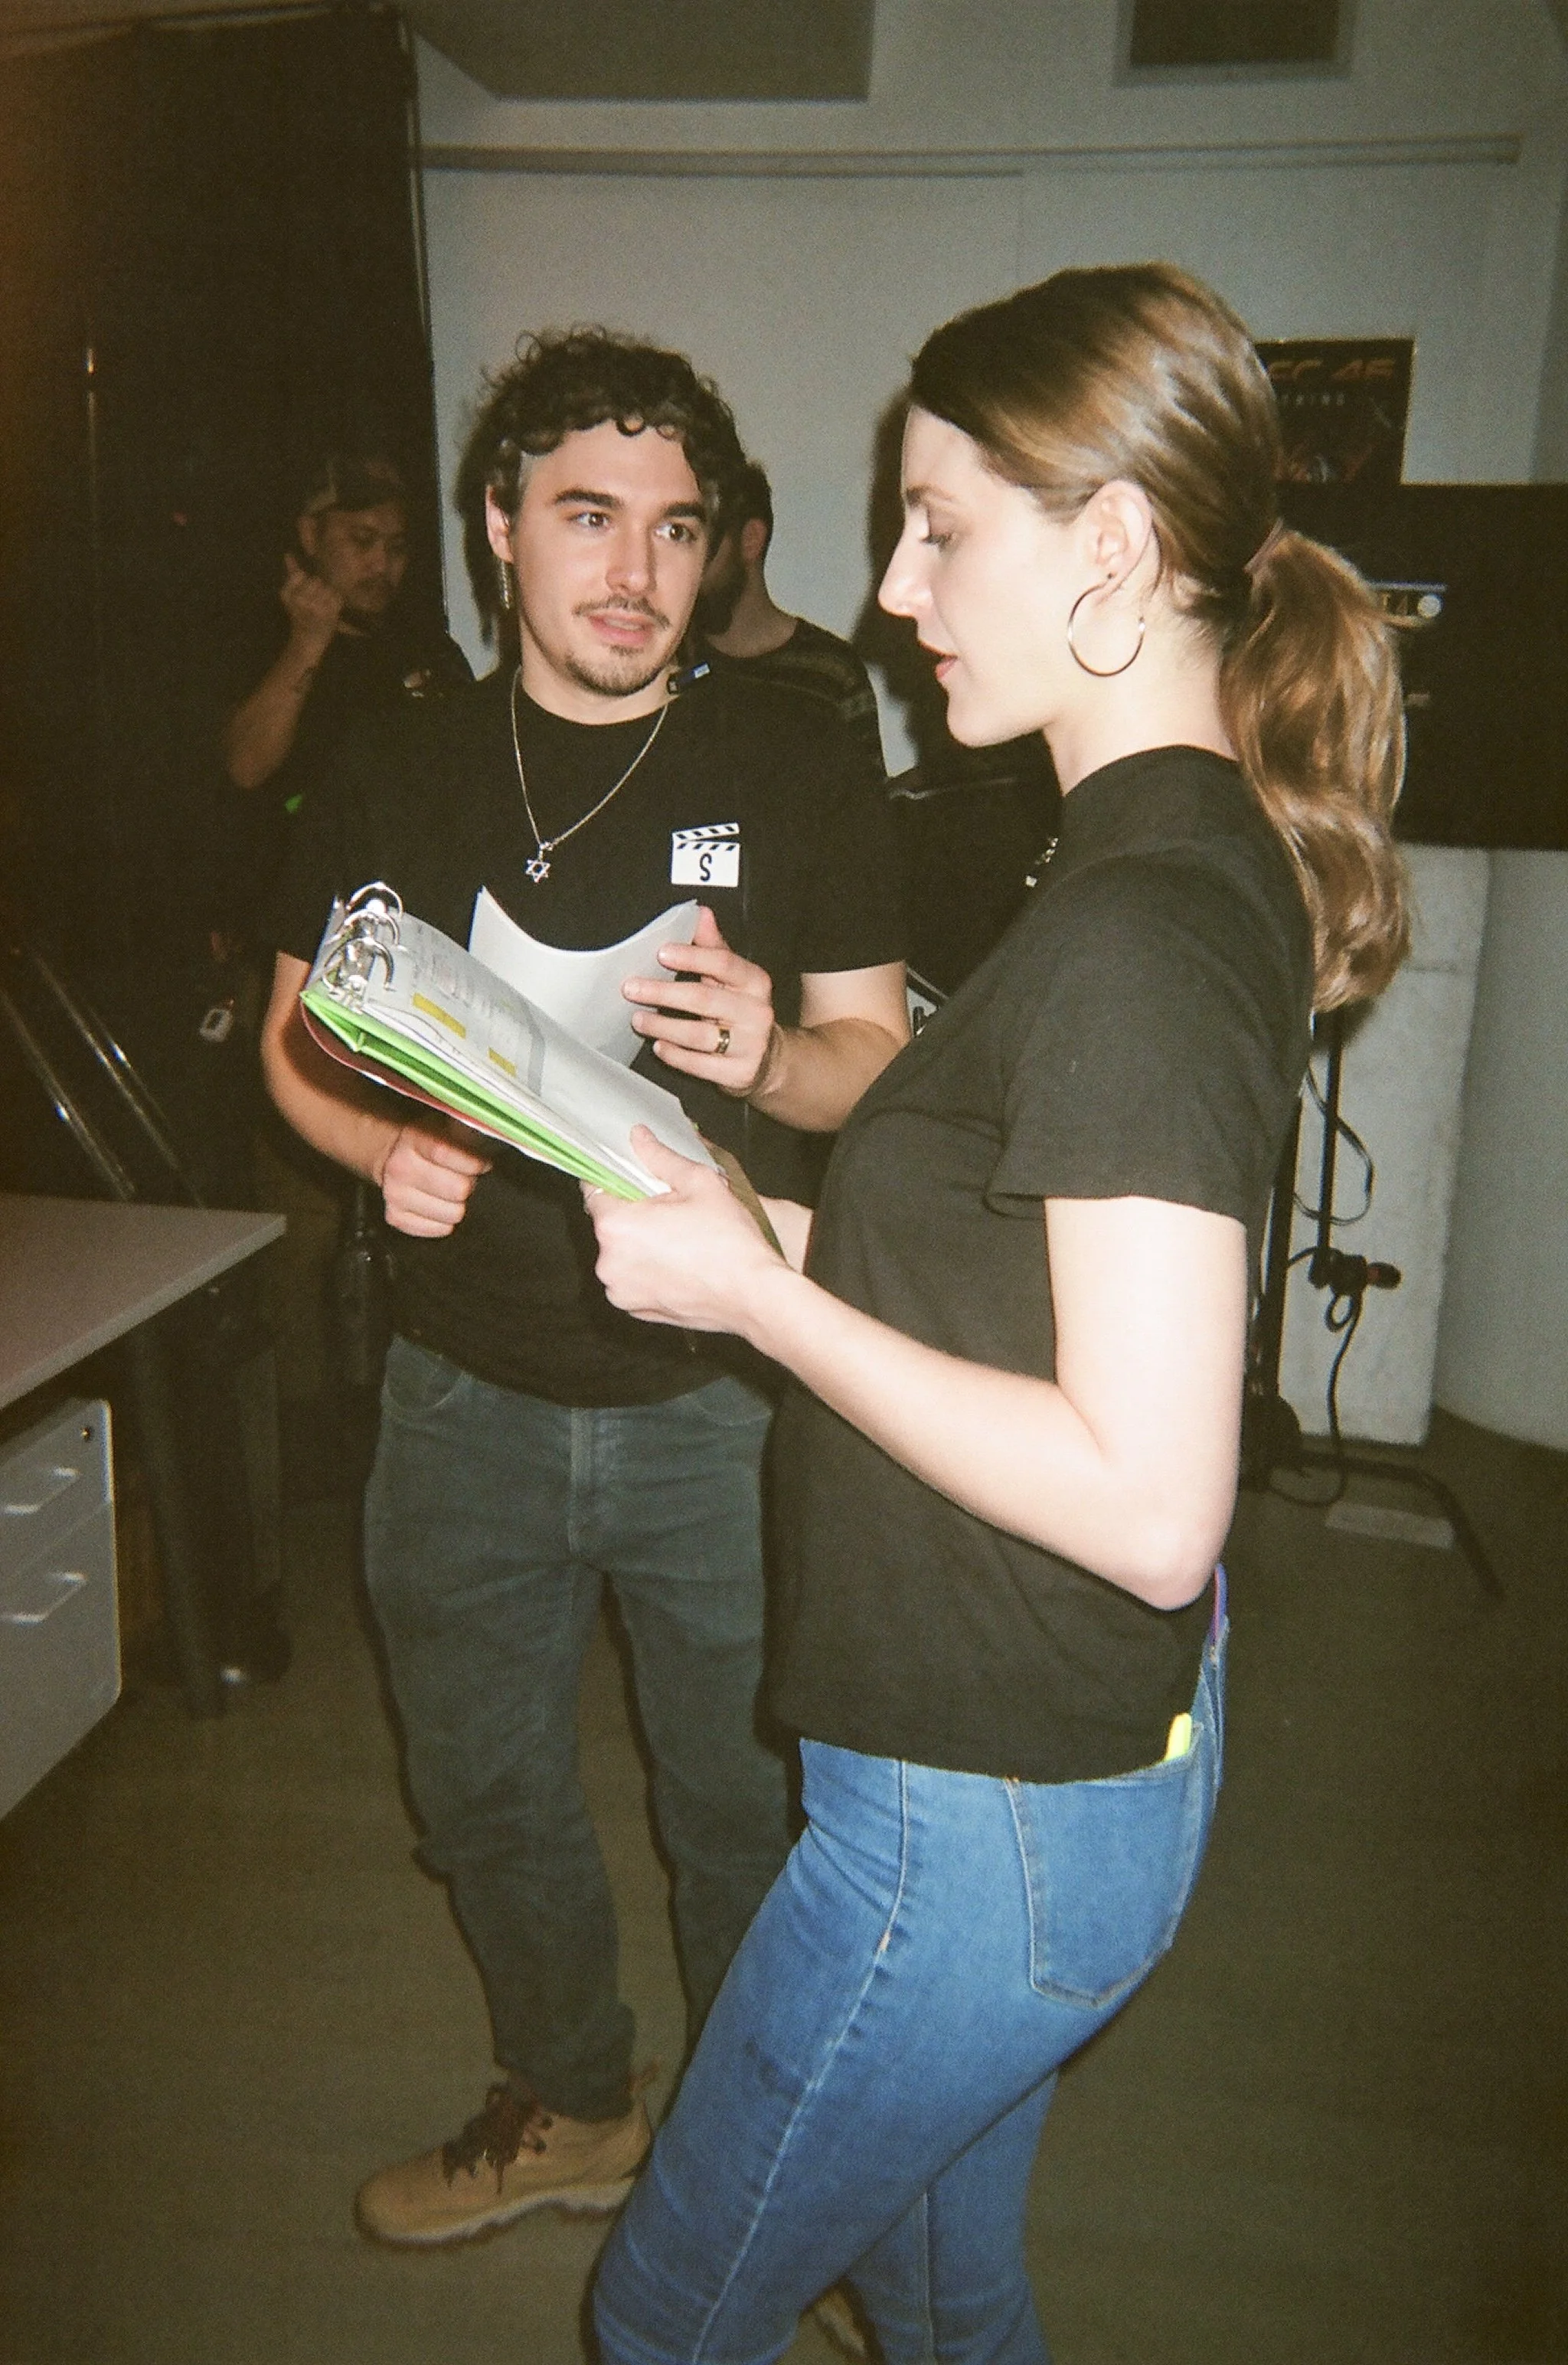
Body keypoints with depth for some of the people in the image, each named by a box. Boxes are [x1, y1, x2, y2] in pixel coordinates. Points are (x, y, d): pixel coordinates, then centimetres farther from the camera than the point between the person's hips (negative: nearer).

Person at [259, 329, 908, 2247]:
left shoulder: (792, 764, -5)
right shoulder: (399, 776, 2)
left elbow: (882, 1060, -3)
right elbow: (301, 1033, 8)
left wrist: (766, 1057, -26)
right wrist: (381, 1143, -13)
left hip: (724, 1403, -2)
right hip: (469, 1398, 3)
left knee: (746, 1806, 15)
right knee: (486, 1794, 20)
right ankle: (563, 2106, 49)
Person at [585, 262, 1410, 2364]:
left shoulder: (1140, 931, -26)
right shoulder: (1196, 859, 5)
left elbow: (1148, 1503, -28)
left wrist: (753, 1290, -21)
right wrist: (788, 1224, 4)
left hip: (1000, 1809, -9)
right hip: (1079, 1744, 9)